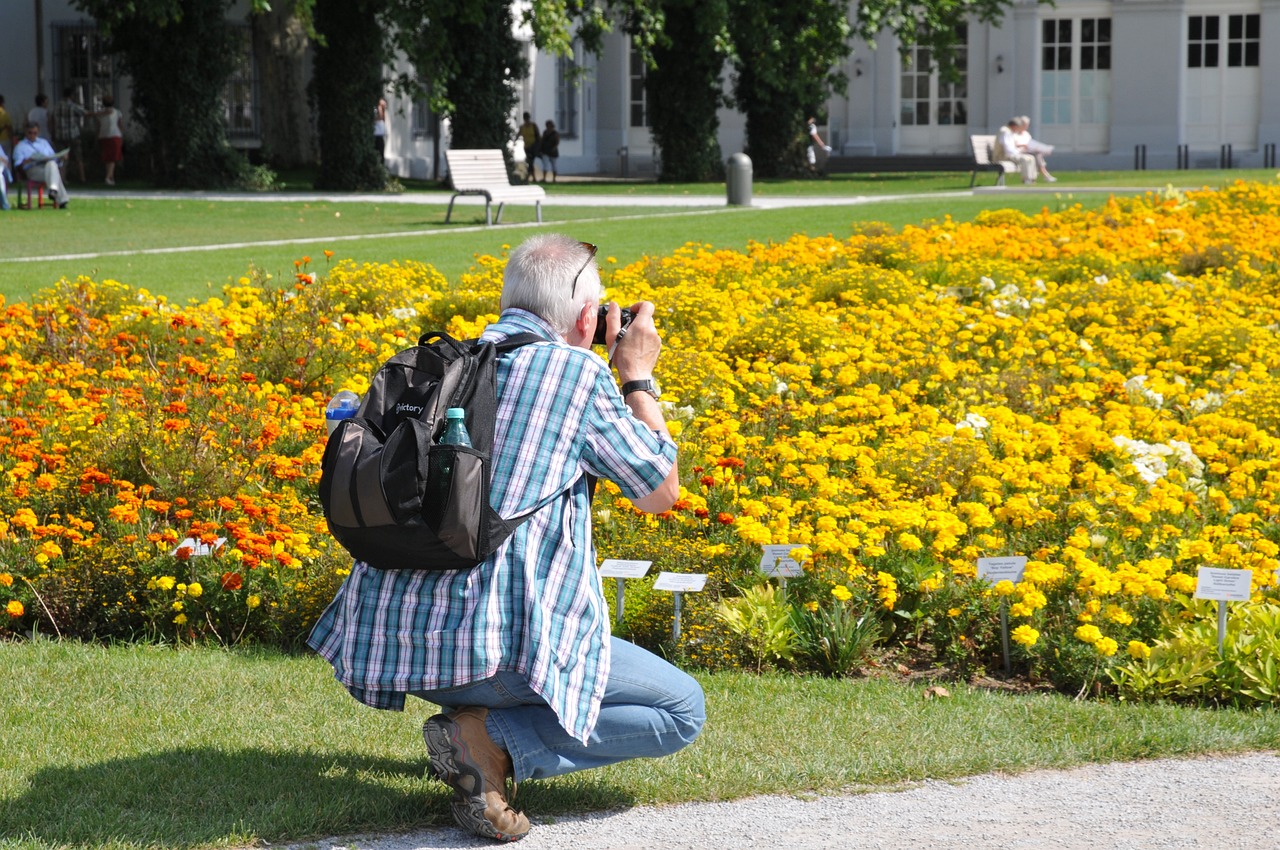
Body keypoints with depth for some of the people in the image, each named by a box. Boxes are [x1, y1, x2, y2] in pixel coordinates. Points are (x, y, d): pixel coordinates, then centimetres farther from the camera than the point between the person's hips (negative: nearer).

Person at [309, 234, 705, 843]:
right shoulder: (577, 371, -3)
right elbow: (660, 493, 9)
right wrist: (638, 378, 20)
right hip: (493, 640, -8)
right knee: (683, 711, 8)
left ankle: (466, 705, 17)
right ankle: (490, 740, -8)